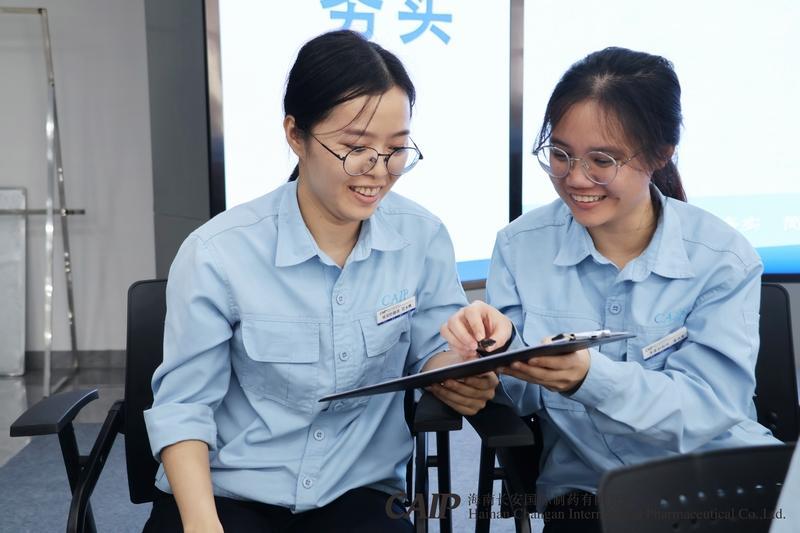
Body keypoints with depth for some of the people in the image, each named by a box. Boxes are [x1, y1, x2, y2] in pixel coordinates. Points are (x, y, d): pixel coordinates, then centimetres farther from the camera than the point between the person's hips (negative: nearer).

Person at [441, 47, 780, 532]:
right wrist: (503, 348, -22)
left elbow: (707, 407, -14)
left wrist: (589, 377, -31)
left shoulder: (724, 258, -5)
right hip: (585, 486, -1)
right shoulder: (520, 246, -1)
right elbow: (525, 396, 0)